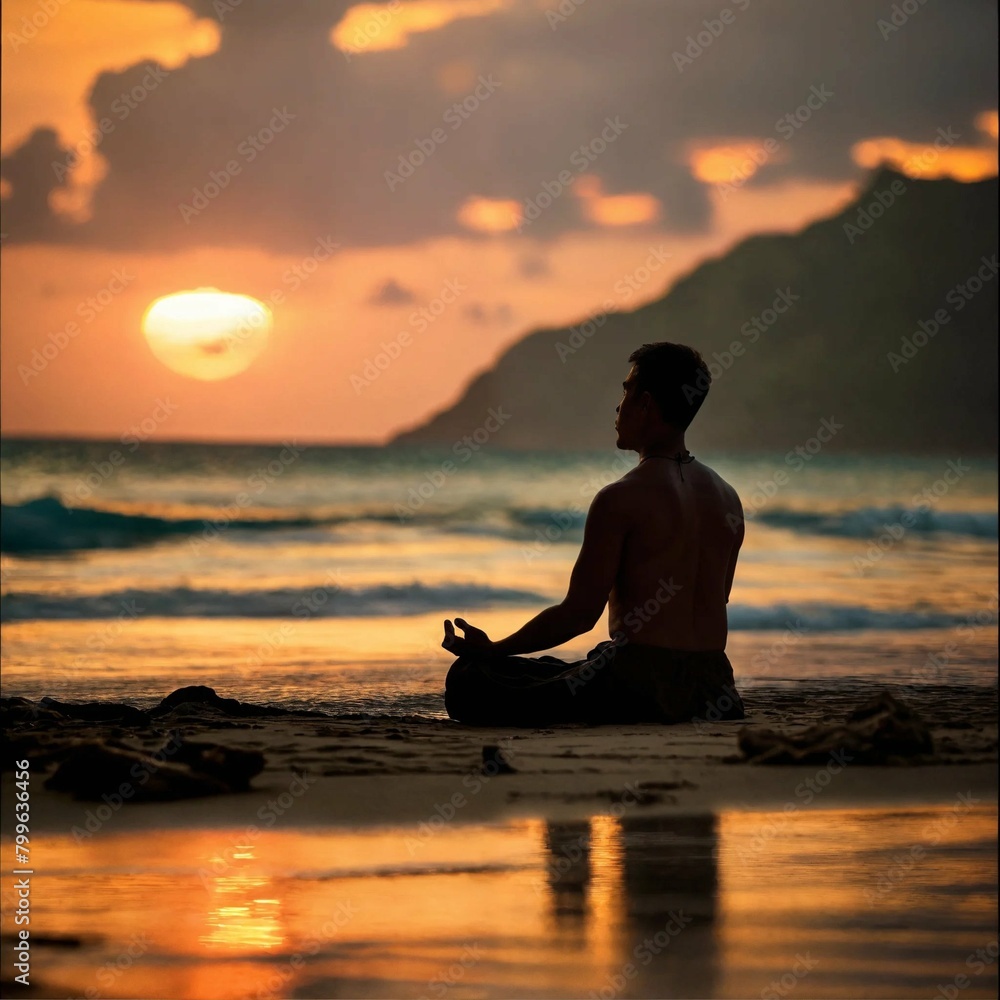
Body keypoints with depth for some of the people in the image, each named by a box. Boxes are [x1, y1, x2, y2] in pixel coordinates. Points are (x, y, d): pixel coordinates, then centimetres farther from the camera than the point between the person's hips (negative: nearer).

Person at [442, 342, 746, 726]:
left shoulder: (621, 499, -12)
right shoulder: (728, 499, 10)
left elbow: (579, 614, -12)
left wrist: (492, 650, 0)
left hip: (639, 686, -8)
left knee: (468, 681, 0)